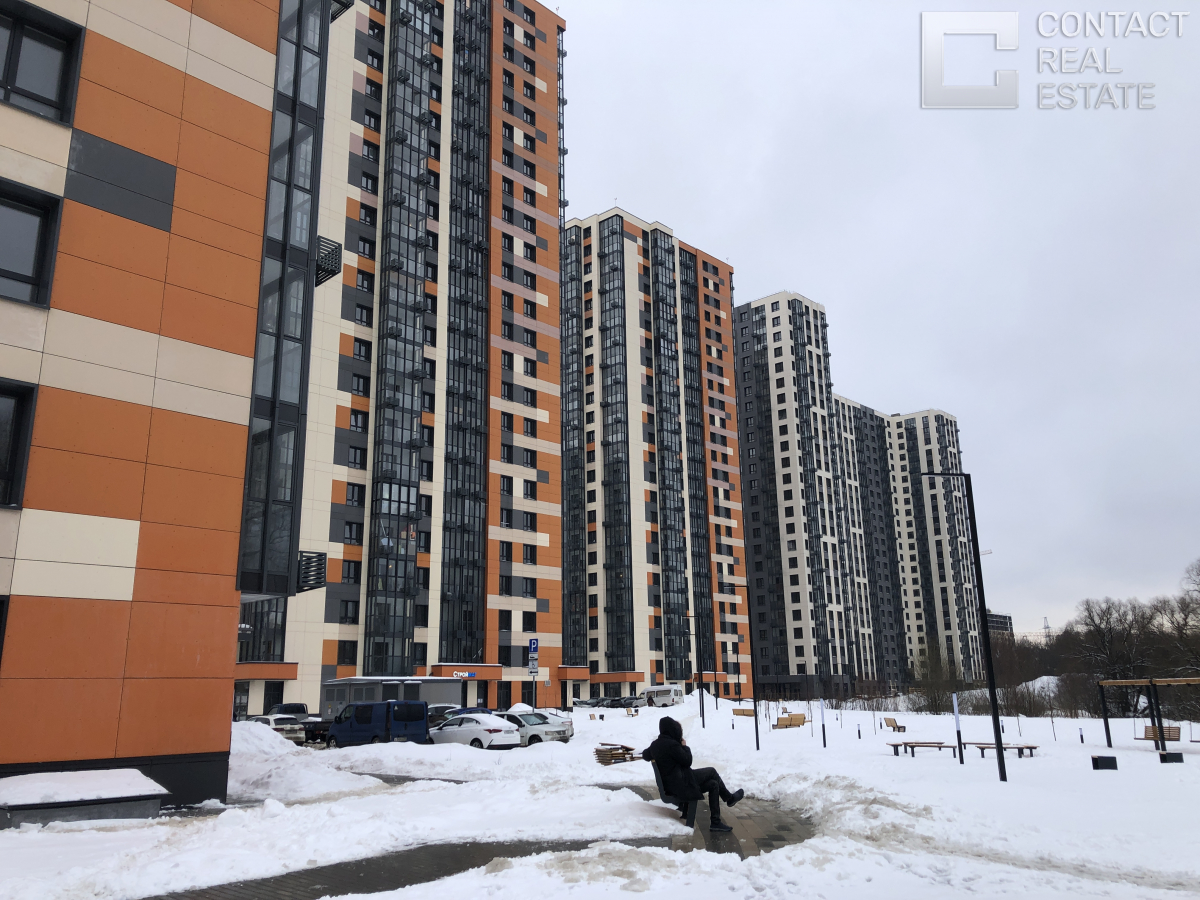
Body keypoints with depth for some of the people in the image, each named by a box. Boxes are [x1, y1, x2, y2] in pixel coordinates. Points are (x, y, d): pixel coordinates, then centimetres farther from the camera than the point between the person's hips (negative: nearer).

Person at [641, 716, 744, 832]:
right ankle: (729, 798, 20)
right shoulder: (671, 744, -23)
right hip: (681, 783, -9)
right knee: (712, 772, 2)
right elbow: (687, 761, -13)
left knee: (713, 784, 14)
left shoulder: (655, 744, 5)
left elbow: (645, 755, 23)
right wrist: (685, 747, 0)